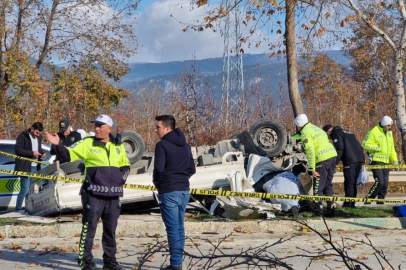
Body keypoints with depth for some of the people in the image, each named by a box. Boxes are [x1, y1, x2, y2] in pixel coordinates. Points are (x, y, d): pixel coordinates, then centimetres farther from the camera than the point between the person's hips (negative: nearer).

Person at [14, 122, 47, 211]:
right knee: (25, 189, -9)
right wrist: (32, 153, -20)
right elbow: (17, 150, -15)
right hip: (25, 167, -7)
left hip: (35, 167, 7)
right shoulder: (23, 136, -8)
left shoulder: (39, 137, 14)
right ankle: (18, 208, -3)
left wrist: (42, 153, 4)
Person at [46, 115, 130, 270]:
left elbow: (125, 165, 24)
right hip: (93, 194, -4)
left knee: (110, 229, 12)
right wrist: (58, 145, -25)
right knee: (89, 227, -5)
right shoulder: (88, 143, -2)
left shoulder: (118, 147, 11)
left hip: (113, 195, 5)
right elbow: (67, 155, -7)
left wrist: (122, 176, 5)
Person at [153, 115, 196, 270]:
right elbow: (192, 169, 15)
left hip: (169, 192, -7)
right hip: (184, 191, 7)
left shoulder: (162, 145, -10)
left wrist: (157, 183, 1)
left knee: (172, 228, -5)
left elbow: (158, 168, -16)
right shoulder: (185, 145, 13)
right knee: (180, 227, 12)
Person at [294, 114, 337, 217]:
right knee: (328, 186, 17)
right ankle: (330, 210, 18)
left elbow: (310, 152, -14)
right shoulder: (316, 128, 24)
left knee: (318, 188, -2)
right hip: (332, 155, 9)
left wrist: (312, 169, -14)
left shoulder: (305, 133, -4)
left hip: (322, 159, -9)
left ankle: (318, 211, -3)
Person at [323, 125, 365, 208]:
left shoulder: (336, 133, 2)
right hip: (360, 159, 8)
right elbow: (359, 147, 24)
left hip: (350, 161, -8)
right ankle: (352, 204, 13)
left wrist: (336, 162, -10)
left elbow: (340, 149, -12)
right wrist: (362, 161, 23)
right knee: (353, 183, 12)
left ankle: (348, 204, -6)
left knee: (349, 183, -6)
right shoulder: (347, 132, 29)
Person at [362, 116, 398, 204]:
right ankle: (368, 199, -4)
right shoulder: (374, 132, -10)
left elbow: (392, 149, 23)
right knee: (379, 182, -15)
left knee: (385, 183, 4)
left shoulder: (389, 133, 15)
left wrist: (394, 159, 14)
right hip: (376, 160, -7)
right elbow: (365, 144, -13)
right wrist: (377, 147, -20)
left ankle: (380, 200, 16)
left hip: (385, 161, 7)